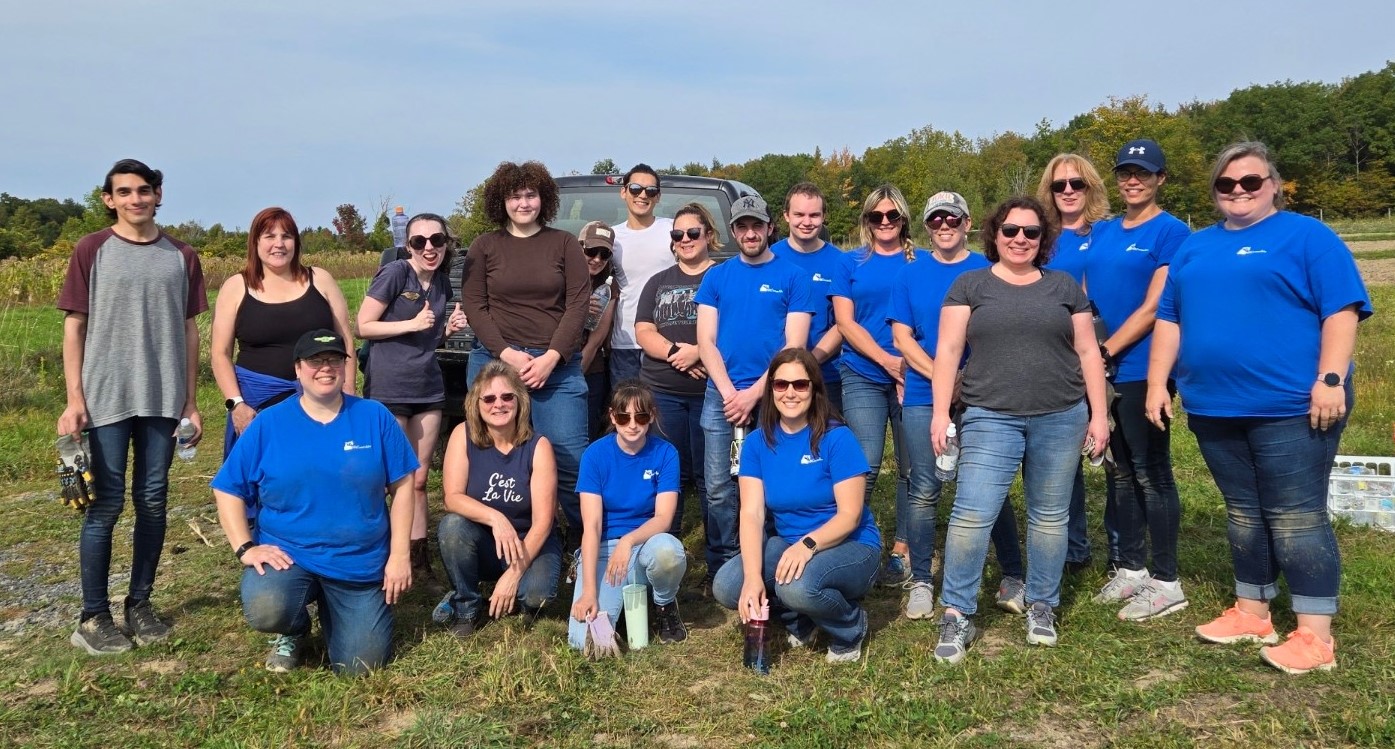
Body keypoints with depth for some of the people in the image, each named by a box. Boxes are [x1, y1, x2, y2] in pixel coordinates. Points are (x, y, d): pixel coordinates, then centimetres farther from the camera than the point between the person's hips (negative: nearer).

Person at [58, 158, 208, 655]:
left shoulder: (181, 257, 7)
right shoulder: (91, 251, 1)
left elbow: (189, 331, 10)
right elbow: (74, 327, 0)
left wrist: (191, 402, 7)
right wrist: (74, 400, -7)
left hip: (163, 399, 3)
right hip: (106, 399, -2)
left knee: (153, 503, 7)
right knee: (106, 505, 0)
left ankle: (140, 604, 20)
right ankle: (93, 616, 10)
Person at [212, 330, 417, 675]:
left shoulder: (375, 417, -2)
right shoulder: (268, 424, -3)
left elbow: (401, 484, 0)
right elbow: (227, 490, 2)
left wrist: (400, 555, -5)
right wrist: (245, 548, -11)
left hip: (361, 563, 1)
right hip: (287, 554, -1)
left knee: (358, 667, -2)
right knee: (265, 610, -33)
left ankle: (329, 610, 33)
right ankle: (293, 632, 7)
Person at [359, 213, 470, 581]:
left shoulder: (442, 281, 10)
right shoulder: (394, 273, -10)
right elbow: (363, 327, -11)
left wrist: (449, 327, 2)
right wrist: (412, 324, -18)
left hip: (428, 388, 6)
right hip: (388, 389, -6)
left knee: (419, 479, 10)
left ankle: (419, 557, 17)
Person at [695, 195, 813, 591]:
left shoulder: (793, 276, 3)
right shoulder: (717, 276, 11)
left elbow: (794, 345, -4)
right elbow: (706, 341, 5)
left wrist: (754, 393, -11)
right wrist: (729, 392, -7)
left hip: (771, 395, -2)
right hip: (721, 394, 2)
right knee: (719, 488, 3)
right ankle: (720, 567, 14)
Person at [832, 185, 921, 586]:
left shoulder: (922, 262, 7)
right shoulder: (850, 263, 8)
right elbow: (845, 322, 1)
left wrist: (912, 368, -10)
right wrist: (887, 360, -11)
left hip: (914, 376, 1)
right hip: (863, 377, -1)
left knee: (911, 468, 4)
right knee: (865, 467, -8)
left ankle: (902, 549, 16)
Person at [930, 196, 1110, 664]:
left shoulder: (1064, 287, 11)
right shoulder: (970, 285, 6)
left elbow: (1088, 352, 10)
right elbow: (948, 351, 1)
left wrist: (1098, 414, 4)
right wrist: (940, 412, -7)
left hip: (1061, 418, 2)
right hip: (991, 418, -2)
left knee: (1050, 515, 9)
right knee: (972, 514, -9)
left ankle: (1042, 606, 24)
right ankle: (957, 616, -1)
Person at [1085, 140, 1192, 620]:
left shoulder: (1170, 232, -6)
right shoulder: (1103, 231, 13)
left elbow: (1152, 308, -14)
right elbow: (1084, 296, 13)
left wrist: (1105, 351, -16)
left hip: (1140, 369, -7)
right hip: (1102, 370, 7)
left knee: (1150, 473, -1)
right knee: (1119, 469, 13)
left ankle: (1165, 583, 9)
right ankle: (1131, 569, 25)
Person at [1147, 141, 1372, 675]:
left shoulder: (1306, 236, 1)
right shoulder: (1195, 247, 17)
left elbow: (1341, 310, -7)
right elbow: (1169, 319, 17)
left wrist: (1331, 379, -17)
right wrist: (1157, 383, 9)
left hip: (1291, 405, -6)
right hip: (1215, 407, 6)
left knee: (1297, 519, -4)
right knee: (1244, 515, 14)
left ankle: (1315, 636, 2)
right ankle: (1252, 613, 25)